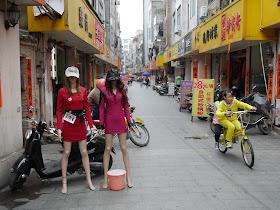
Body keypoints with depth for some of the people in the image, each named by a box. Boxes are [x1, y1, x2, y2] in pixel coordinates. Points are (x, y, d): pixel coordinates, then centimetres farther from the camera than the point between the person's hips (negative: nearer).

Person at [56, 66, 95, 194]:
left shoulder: (83, 91, 7)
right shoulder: (62, 91, -1)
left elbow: (87, 109, 8)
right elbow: (59, 110, -1)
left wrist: (91, 125, 3)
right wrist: (59, 128, -8)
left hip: (80, 123, 3)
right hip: (68, 124, -2)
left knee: (84, 152, 6)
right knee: (66, 153, 4)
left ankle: (89, 180, 16)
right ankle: (64, 182, 16)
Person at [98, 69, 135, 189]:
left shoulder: (122, 90, 7)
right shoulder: (104, 91, 2)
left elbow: (126, 107, 10)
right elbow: (101, 108, 2)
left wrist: (129, 123, 4)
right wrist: (101, 125, -3)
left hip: (120, 121, 2)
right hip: (109, 121, -2)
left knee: (124, 148, 4)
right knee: (107, 149, 1)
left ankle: (128, 177, 11)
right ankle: (106, 178, 11)